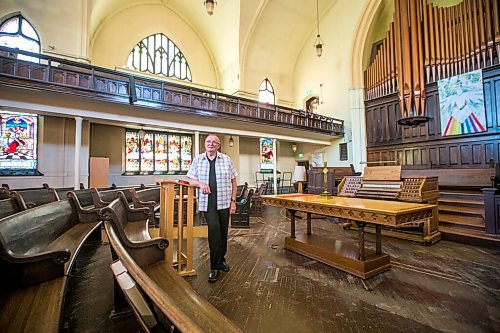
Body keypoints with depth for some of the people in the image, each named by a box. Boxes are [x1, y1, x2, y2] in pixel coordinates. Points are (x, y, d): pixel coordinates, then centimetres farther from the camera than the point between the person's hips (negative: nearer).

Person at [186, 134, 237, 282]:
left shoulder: (226, 159, 4)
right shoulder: (198, 160, 6)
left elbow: (233, 181, 5)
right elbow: (191, 180, 8)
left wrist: (233, 201, 1)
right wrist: (200, 183, -15)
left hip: (224, 202, 1)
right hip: (208, 203, -1)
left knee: (223, 232, 11)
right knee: (214, 230, -12)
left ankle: (221, 259, 35)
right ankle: (215, 267, 5)